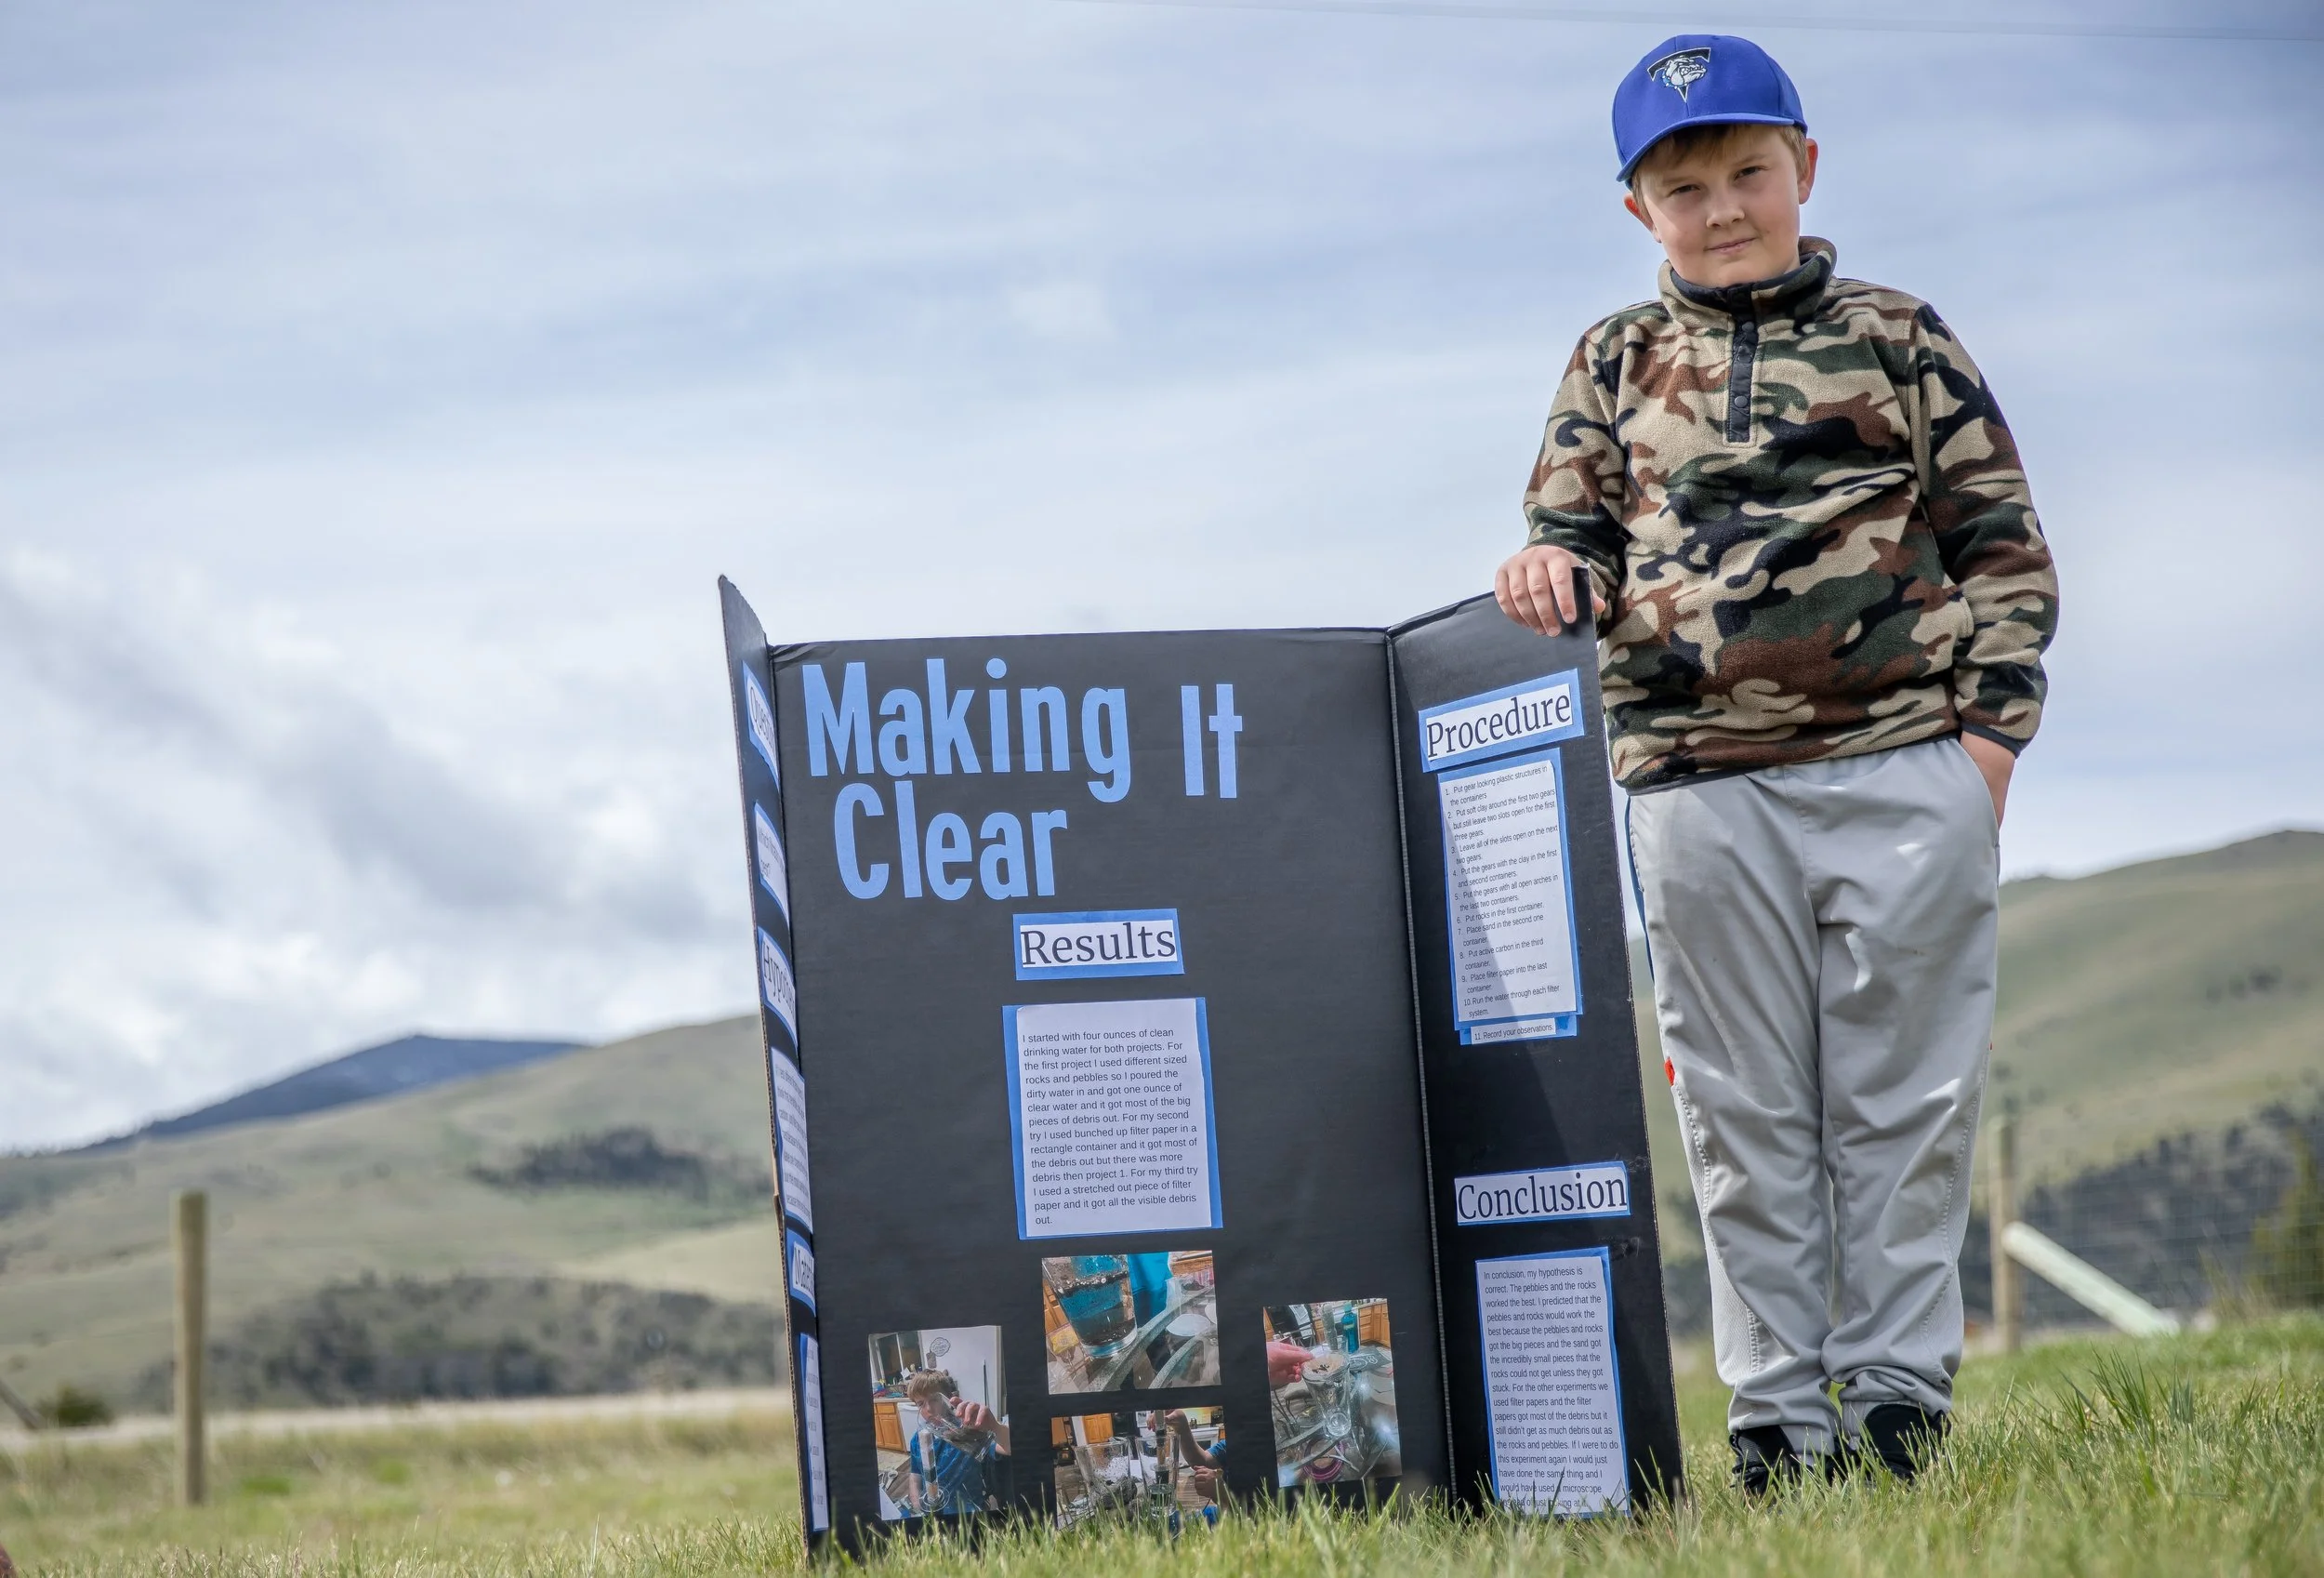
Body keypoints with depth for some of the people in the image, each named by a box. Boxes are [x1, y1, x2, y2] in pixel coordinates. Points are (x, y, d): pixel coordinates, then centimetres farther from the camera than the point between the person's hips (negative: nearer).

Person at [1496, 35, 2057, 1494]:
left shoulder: (1899, 338, 10)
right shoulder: (1616, 364, 14)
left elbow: (2003, 547, 8)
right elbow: (1580, 537, 15)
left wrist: (1987, 731, -2)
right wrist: (1553, 573, -10)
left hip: (1906, 771, -1)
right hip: (1703, 790, 1)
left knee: (1904, 1098, 2)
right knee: (1747, 1116, 4)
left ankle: (1900, 1399, 10)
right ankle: (1781, 1417, 10)